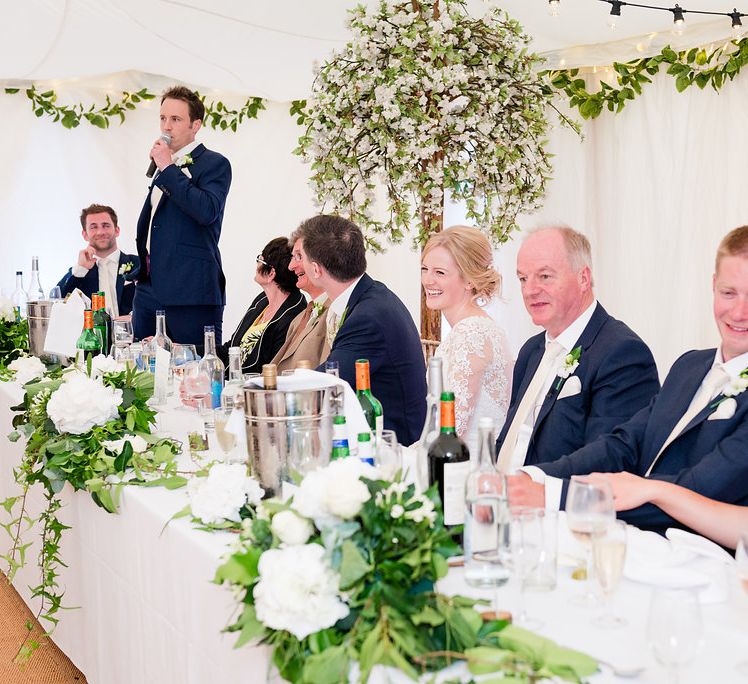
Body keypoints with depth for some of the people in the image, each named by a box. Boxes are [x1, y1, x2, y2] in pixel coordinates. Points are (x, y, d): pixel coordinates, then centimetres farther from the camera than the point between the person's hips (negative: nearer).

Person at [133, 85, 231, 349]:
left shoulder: (215, 164, -4)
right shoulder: (162, 164, 20)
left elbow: (208, 211, -23)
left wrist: (168, 169, -16)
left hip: (190, 293, -8)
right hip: (149, 287, 8)